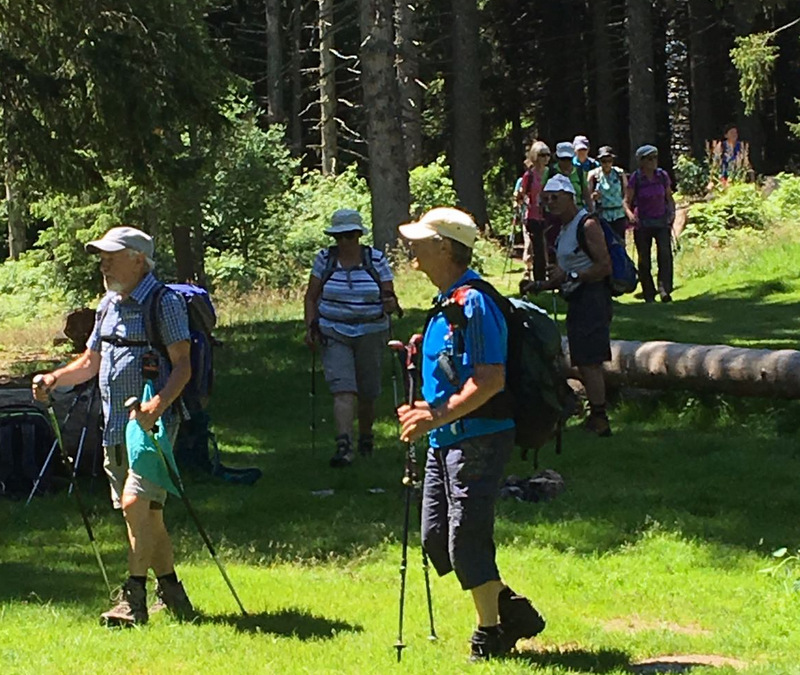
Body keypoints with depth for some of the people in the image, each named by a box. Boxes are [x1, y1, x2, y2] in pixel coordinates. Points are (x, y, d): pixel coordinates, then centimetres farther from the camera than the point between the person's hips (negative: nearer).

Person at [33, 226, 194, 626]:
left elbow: (183, 365, -14)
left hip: (153, 424, -8)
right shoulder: (108, 305, 15)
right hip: (115, 425, 8)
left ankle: (134, 597, -17)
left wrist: (158, 404, -30)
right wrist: (55, 379, 4)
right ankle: (171, 593, 19)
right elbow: (90, 362, 23)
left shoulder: (165, 303, -8)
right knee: (146, 513, 10)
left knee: (136, 503, -18)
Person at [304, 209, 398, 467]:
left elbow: (390, 298, 2)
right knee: (343, 390, -17)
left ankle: (366, 437, 35)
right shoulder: (324, 259, 2)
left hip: (371, 334, 1)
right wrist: (311, 326, -4)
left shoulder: (377, 260, 0)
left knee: (367, 393, 10)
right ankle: (344, 445, -28)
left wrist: (390, 304, -21)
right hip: (334, 335, -1)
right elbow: (311, 296, 7)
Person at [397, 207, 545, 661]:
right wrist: (427, 409, 12)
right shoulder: (447, 303, 16)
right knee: (436, 540, 9)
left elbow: (490, 381, -23)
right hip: (447, 440, 10)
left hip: (477, 439, -10)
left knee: (466, 541, -6)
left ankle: (491, 634, 7)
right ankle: (511, 610, 19)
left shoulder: (473, 303, -16)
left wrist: (439, 416, -24)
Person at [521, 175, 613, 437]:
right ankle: (595, 418, 16)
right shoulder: (562, 230, 19)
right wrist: (538, 286, 12)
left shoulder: (587, 225, -11)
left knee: (589, 362, -13)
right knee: (584, 363, 11)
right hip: (576, 301, 10)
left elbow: (604, 267, -19)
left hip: (591, 298, -10)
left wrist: (569, 275, -20)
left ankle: (599, 420, -12)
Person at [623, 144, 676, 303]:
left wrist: (672, 212, -4)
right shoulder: (635, 179, -6)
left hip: (662, 221, 1)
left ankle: (665, 290, -25)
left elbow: (669, 198, 13)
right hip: (642, 223, -1)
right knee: (644, 260, 3)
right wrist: (630, 214, -22)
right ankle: (648, 294, 14)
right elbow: (627, 201, -3)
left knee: (665, 253, -20)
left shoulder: (662, 176, 1)